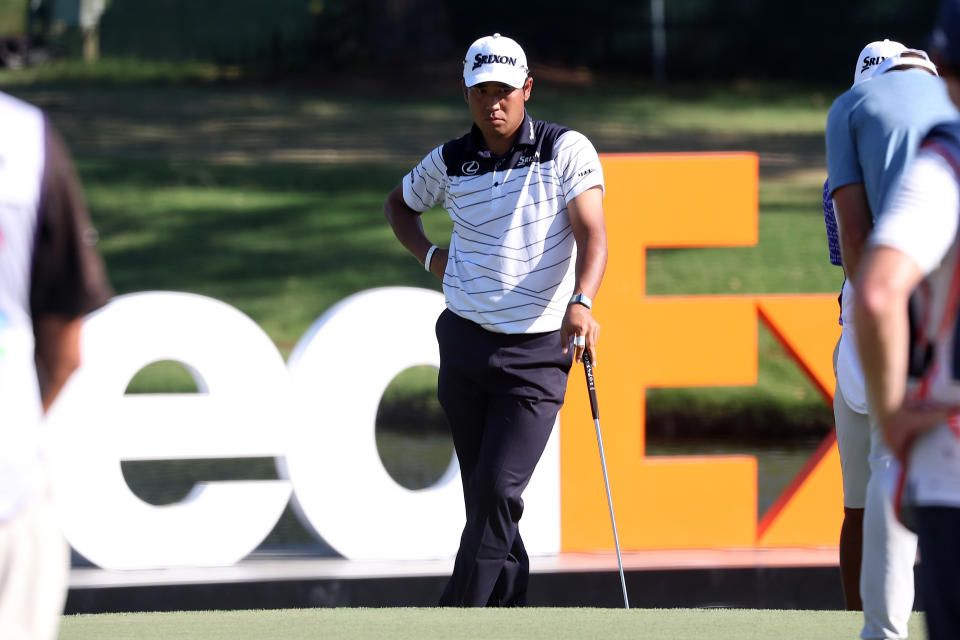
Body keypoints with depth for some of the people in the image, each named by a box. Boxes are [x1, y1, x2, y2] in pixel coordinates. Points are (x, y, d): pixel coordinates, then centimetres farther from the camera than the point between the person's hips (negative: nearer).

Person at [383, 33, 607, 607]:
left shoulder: (567, 151, -6)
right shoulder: (449, 162, 5)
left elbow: (592, 233, -17)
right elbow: (400, 204, 26)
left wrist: (581, 303, -34)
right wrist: (429, 256, 7)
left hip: (538, 350, -4)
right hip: (464, 343, 4)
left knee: (498, 489, -15)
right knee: (482, 495, 6)